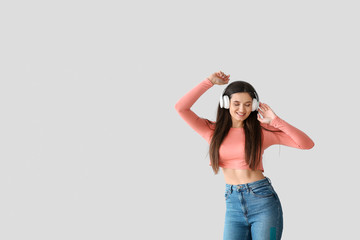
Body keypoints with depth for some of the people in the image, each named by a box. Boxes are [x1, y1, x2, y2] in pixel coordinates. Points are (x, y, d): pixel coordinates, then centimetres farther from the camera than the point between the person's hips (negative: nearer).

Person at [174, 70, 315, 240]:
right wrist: (209, 81, 1)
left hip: (263, 201, -2)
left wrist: (276, 121, -10)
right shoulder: (213, 131, 8)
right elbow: (180, 108, -2)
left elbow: (307, 144, -4)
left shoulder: (262, 130, 2)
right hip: (233, 206, 2)